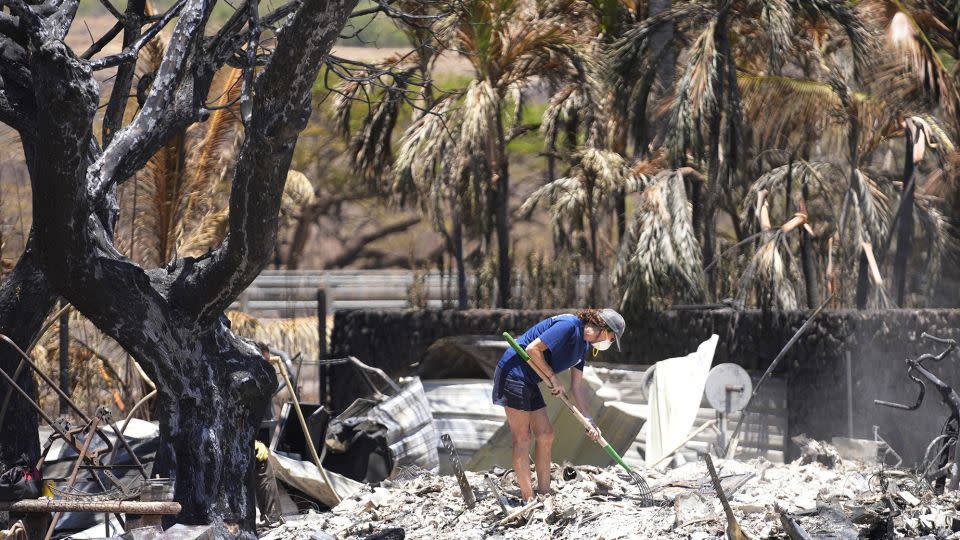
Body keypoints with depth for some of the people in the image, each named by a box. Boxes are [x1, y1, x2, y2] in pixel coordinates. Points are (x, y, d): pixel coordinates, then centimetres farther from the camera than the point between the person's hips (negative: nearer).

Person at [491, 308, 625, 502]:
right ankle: (529, 499, -5)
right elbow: (533, 349, -23)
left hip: (529, 381, 10)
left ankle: (544, 495, 13)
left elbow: (577, 387, 16)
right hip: (514, 372, -10)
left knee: (545, 435, 9)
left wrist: (589, 421, 10)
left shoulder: (583, 345, 12)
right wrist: (553, 378, -14)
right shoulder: (569, 325, -18)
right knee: (522, 438, -7)